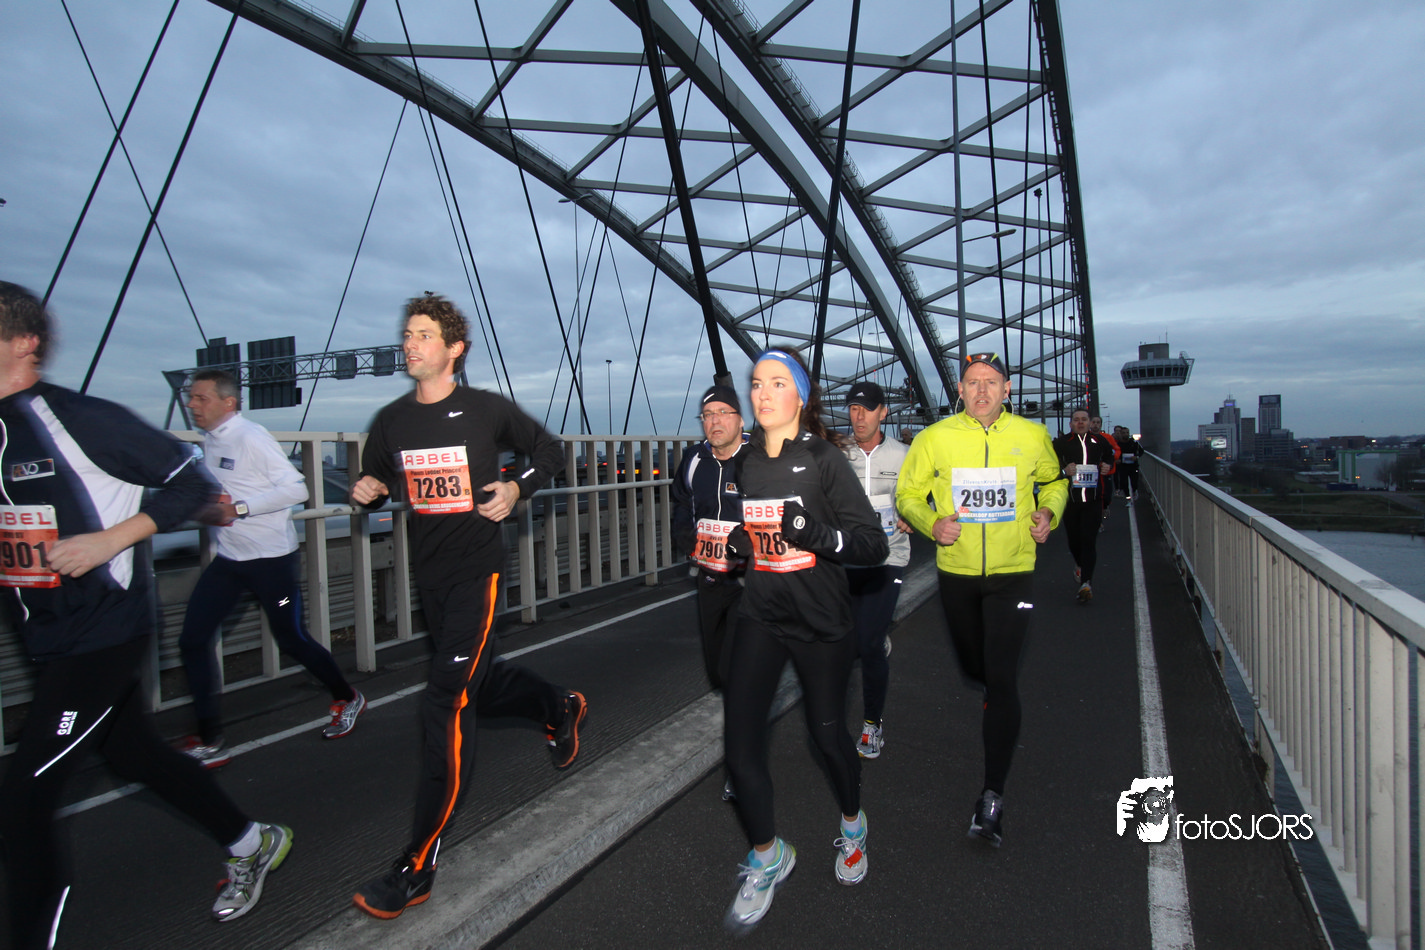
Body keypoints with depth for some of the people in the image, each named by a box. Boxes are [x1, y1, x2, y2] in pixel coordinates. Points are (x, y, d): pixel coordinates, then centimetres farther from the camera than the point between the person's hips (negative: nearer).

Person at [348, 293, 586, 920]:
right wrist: (366, 491, -7)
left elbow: (550, 450, 6)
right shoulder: (391, 421, 5)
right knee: (478, 680, 20)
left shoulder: (488, 409, -7)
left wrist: (517, 488, -11)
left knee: (447, 704, -11)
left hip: (476, 568, -6)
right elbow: (375, 481, 17)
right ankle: (560, 708, 50)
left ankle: (417, 867, 0)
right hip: (427, 572, 6)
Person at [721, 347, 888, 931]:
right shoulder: (742, 462, 3)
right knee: (739, 745, -3)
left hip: (822, 621, -3)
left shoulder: (824, 459, -11)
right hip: (760, 618, 3)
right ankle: (768, 858, 25)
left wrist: (818, 533, -31)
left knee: (827, 733, 14)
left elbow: (874, 544, -14)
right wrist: (728, 549, -1)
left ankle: (852, 824, 48)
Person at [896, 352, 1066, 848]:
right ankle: (996, 702, 57)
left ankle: (993, 793, 4)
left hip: (1012, 573, -1)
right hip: (956, 571, 1)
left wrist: (1049, 513, -3)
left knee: (1002, 680, -8)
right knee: (973, 668, 18)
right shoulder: (935, 438, -7)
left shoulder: (1032, 436, -3)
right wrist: (931, 523, -17)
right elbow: (908, 494, 2)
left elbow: (1054, 481, 17)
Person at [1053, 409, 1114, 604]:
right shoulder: (1061, 443, 3)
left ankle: (1086, 583, -9)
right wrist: (1064, 470, -17)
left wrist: (1108, 466, 9)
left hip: (1093, 500, 0)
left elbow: (1110, 457, 29)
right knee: (1073, 539, 10)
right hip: (1070, 498, 0)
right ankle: (1080, 564, 42)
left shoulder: (1099, 442, 11)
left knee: (1088, 540, -8)